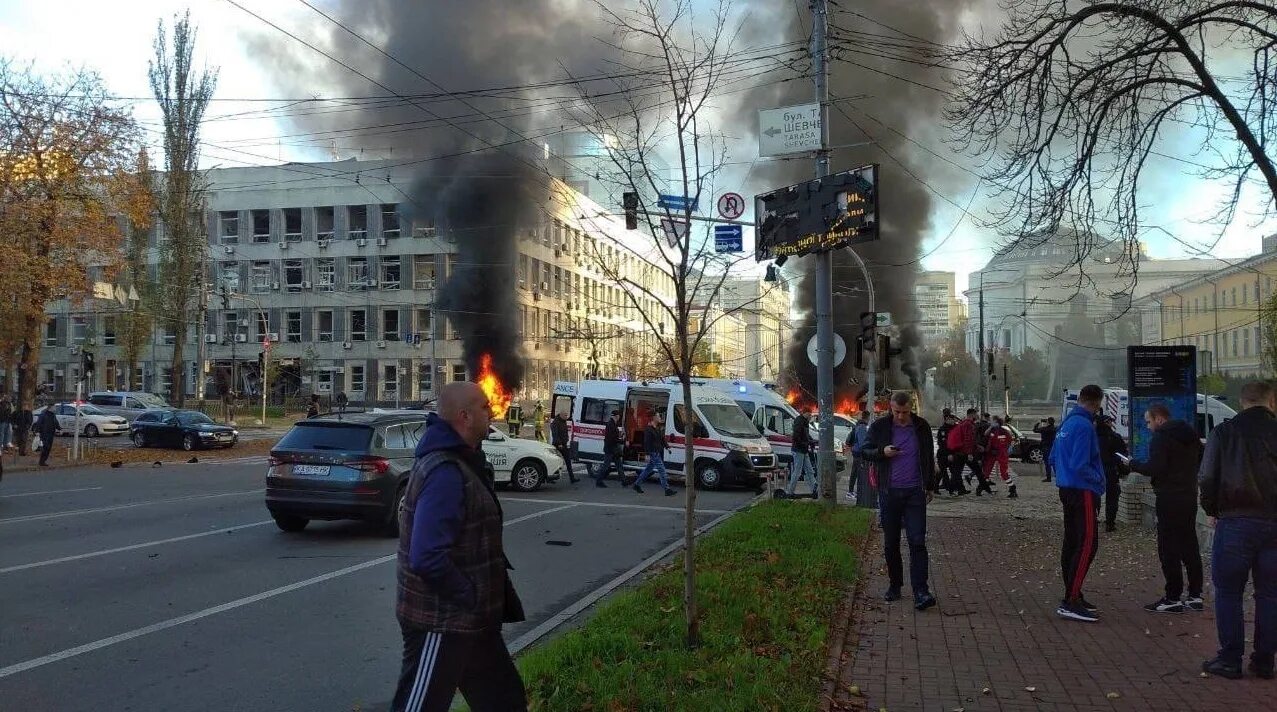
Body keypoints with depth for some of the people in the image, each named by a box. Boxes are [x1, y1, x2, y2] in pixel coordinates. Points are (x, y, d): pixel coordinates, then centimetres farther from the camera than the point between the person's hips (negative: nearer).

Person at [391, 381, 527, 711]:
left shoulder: (458, 461, 9)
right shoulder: (445, 473, -24)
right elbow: (427, 559, -32)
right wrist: (470, 597, -20)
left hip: (468, 619, 10)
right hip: (441, 623, -10)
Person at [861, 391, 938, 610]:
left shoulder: (922, 427, 5)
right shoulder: (879, 427, 1)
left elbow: (929, 458, 15)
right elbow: (867, 452, 8)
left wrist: (929, 486, 15)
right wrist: (882, 452, -13)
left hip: (915, 493, 0)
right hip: (889, 492, 1)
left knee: (917, 542, -7)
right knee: (891, 543, 8)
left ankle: (921, 593, -7)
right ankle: (894, 585, 21)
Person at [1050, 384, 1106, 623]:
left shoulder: (1066, 423, 13)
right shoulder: (1084, 426, -17)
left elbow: (1053, 458, 20)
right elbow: (1080, 466, -21)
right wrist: (1099, 479, -6)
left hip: (1067, 489, 10)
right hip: (1083, 492, -10)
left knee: (1071, 543, 14)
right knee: (1087, 544, -11)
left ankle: (1072, 596, 21)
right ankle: (1071, 602, -14)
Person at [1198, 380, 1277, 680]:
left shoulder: (1224, 432, -4)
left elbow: (1207, 478, -5)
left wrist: (1212, 510, 10)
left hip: (1235, 522, -2)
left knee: (1228, 592, 6)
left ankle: (1230, 659, 8)